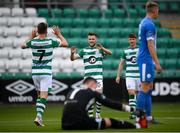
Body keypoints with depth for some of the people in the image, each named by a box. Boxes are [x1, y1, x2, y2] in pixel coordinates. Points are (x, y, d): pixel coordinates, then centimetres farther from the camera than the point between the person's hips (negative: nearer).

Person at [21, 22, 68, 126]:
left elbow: (23, 46, 18)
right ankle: (39, 116, -20)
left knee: (39, 94, 19)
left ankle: (39, 115, 16)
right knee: (44, 96, -4)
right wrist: (59, 34, 17)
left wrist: (32, 36, 25)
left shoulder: (33, 42, -6)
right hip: (46, 72, -3)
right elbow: (65, 44, 4)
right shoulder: (50, 42, -11)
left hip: (35, 72, 3)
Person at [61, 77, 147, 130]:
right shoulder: (92, 92, 10)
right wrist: (132, 109, 21)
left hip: (65, 126, 4)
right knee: (110, 122, 13)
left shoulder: (71, 92, 24)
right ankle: (137, 126, 25)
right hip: (80, 123, -4)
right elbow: (111, 104, 13)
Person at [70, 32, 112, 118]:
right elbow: (73, 58, 7)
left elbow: (110, 53, -15)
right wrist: (72, 53, -16)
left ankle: (98, 113, 6)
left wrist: (102, 48, -35)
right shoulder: (84, 51, 10)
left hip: (98, 76, -2)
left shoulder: (100, 49, 3)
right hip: (87, 76, 2)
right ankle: (90, 115, 8)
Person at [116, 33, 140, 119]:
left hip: (139, 76, 0)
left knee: (137, 94, 5)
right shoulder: (125, 51, 7)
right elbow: (121, 64, 14)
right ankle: (132, 113, -17)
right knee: (131, 93, -14)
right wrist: (118, 76, 9)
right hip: (129, 76, 0)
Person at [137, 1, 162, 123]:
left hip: (145, 60, 10)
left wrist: (154, 62, 26)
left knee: (149, 88, 11)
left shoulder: (144, 22, 15)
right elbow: (150, 46, -19)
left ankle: (148, 116, 13)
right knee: (145, 88, -8)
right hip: (146, 60, -10)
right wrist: (157, 63, -18)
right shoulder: (150, 24, -15)